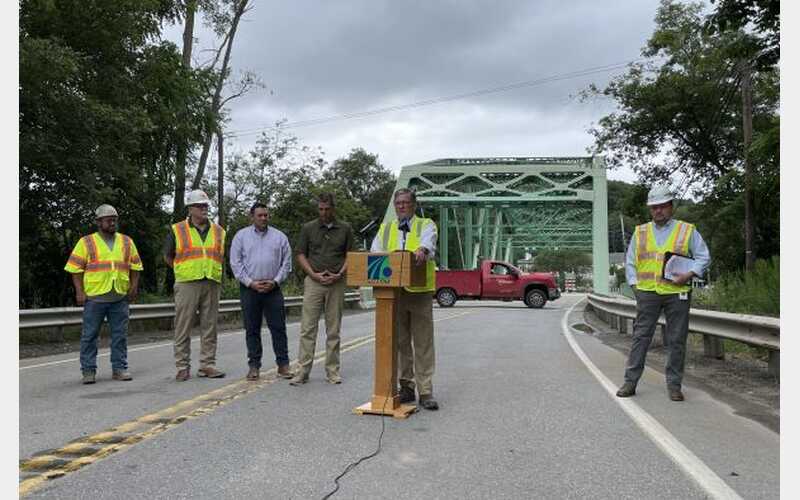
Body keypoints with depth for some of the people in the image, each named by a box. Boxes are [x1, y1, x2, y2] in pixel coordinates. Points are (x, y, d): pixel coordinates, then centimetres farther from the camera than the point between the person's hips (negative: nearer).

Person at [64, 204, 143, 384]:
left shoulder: (126, 242, 13)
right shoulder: (86, 242, 4)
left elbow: (135, 266, 15)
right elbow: (76, 269, 1)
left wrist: (134, 287, 4)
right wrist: (79, 291, -7)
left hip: (120, 297, 3)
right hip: (94, 296, -2)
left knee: (120, 334, 5)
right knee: (90, 335, 2)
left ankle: (119, 368, 14)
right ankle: (88, 371, 11)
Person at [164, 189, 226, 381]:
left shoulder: (219, 231, 12)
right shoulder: (177, 230, 4)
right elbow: (168, 256, 11)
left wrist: (211, 272, 13)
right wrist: (184, 271, 11)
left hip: (212, 284, 3)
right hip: (187, 284, -3)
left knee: (209, 327, 6)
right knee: (183, 327, -1)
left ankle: (207, 365, 13)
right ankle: (182, 367, 7)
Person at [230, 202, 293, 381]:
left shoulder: (279, 237, 8)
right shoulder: (241, 236, 6)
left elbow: (286, 263, 6)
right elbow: (236, 263, 1)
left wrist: (275, 281, -7)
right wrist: (251, 283, -9)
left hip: (273, 288, 0)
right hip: (249, 288, 0)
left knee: (278, 327, 0)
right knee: (252, 329, 5)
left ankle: (283, 364, 7)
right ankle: (254, 366, 14)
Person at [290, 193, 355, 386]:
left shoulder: (345, 229, 7)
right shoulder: (308, 228, 6)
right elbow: (301, 255, 5)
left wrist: (339, 274, -8)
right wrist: (314, 274, -8)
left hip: (336, 283, 1)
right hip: (313, 282, -1)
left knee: (333, 330, 6)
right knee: (307, 328, -4)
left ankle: (332, 370, 14)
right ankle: (302, 370, 0)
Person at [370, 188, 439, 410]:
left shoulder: (426, 225, 7)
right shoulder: (385, 229, 18)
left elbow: (429, 241, -16)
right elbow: (375, 252, 4)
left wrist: (422, 250, -39)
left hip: (420, 292, -3)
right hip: (394, 292, 3)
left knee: (423, 343, -1)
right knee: (400, 342, 8)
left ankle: (425, 392, 3)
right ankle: (406, 387, 19)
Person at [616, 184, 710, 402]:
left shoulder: (687, 230, 6)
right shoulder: (640, 232, 12)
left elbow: (703, 257, 7)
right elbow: (630, 261, 15)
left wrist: (689, 274, -9)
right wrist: (635, 285, 4)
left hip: (677, 293, -1)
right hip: (647, 293, 1)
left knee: (676, 340, 4)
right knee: (640, 336, 1)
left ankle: (674, 385, 14)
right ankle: (630, 381, 6)